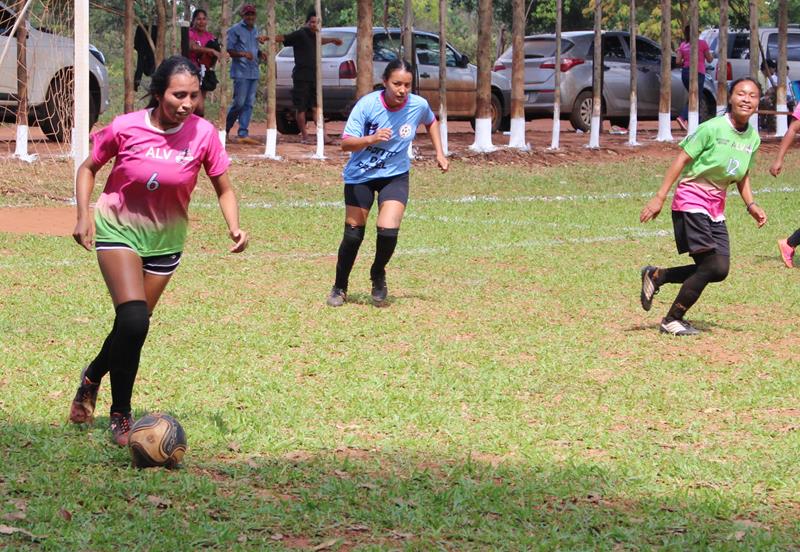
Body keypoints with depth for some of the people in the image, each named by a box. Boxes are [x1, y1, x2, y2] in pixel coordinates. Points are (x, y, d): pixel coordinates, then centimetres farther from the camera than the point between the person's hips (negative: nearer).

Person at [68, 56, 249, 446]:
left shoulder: (204, 134, -13)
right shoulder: (125, 128, -17)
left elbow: (224, 189, -2)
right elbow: (89, 168, 1)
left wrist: (234, 227, -20)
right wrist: (84, 215, -11)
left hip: (165, 239, 3)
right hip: (118, 229, -3)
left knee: (132, 327, 10)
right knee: (134, 319, -21)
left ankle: (92, 378, 42)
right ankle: (121, 416, -8)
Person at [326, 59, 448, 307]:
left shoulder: (418, 105, -14)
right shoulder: (367, 105, -23)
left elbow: (431, 122, 12)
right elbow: (346, 143, -25)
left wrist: (439, 152, 4)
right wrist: (371, 139, -42)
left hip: (395, 175, 1)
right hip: (360, 176, -1)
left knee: (388, 230, -18)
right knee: (353, 234, 2)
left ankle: (378, 274, 13)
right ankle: (339, 288, 25)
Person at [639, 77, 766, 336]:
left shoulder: (753, 138, 5)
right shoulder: (713, 128, -15)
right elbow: (682, 159, -12)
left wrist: (751, 205, 4)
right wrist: (660, 197, -15)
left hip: (716, 207, 7)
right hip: (691, 200, -7)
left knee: (720, 271, 0)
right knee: (712, 266, -15)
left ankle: (657, 276, 18)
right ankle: (672, 320, 0)